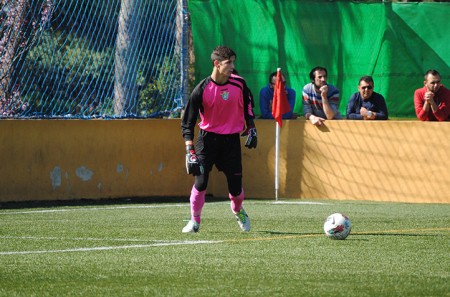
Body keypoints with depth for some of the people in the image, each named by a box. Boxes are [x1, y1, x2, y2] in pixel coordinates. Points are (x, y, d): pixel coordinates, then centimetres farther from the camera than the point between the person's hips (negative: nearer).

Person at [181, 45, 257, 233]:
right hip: (208, 138, -2)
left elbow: (248, 103, 16)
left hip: (232, 140, 2)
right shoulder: (202, 89, -16)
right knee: (200, 181, -12)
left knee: (236, 186, 2)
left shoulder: (239, 84, -7)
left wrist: (251, 128, 14)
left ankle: (239, 212, 35)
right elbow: (188, 122, -13)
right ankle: (195, 221, 6)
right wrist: (190, 151, -20)